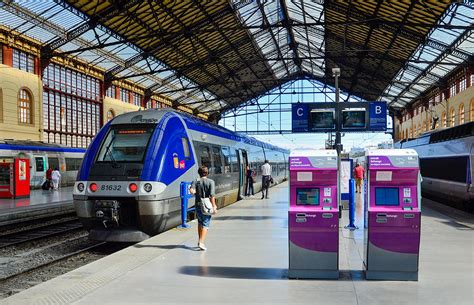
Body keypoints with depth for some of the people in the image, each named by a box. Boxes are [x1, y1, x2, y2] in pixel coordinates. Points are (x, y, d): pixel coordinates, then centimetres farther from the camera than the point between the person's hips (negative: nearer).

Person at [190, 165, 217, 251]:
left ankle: (200, 241, 29)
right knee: (205, 224, -1)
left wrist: (197, 193, 2)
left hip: (198, 206, 3)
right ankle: (201, 242, -13)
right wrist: (214, 206, -11)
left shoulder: (196, 182, 0)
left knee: (200, 223, 21)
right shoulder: (211, 182, -6)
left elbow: (191, 190, -19)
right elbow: (212, 195, -15)